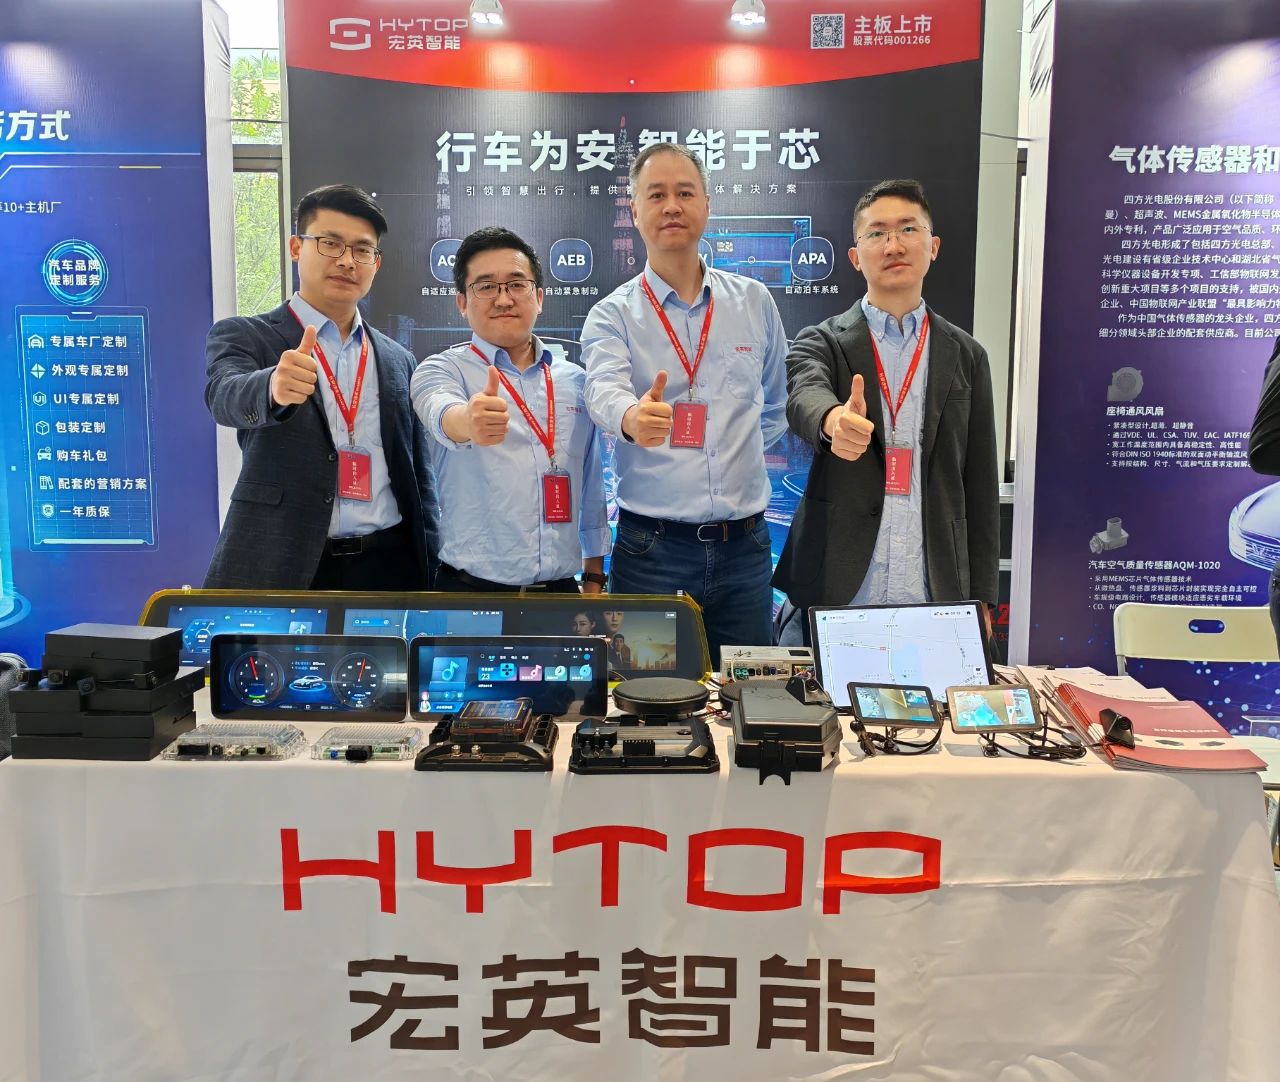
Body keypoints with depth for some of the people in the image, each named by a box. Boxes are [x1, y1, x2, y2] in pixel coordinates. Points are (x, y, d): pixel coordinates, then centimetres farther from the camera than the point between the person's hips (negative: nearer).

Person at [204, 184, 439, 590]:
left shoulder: (399, 360, 12)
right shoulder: (243, 336, 2)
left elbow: (418, 476, 12)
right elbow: (225, 396, -19)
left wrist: (428, 570, 4)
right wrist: (273, 388, -41)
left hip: (389, 566, 3)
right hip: (278, 569, -3)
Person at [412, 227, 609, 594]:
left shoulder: (576, 382, 9)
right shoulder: (442, 369, -2)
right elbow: (441, 415, -26)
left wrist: (594, 579, 13)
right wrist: (468, 421, -48)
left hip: (561, 589, 4)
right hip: (470, 589, -3)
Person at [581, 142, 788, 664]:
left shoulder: (754, 301, 9)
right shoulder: (613, 315, 0)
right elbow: (604, 391, -21)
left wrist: (740, 458, 12)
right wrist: (632, 418, -42)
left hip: (744, 544, 2)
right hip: (651, 544, -2)